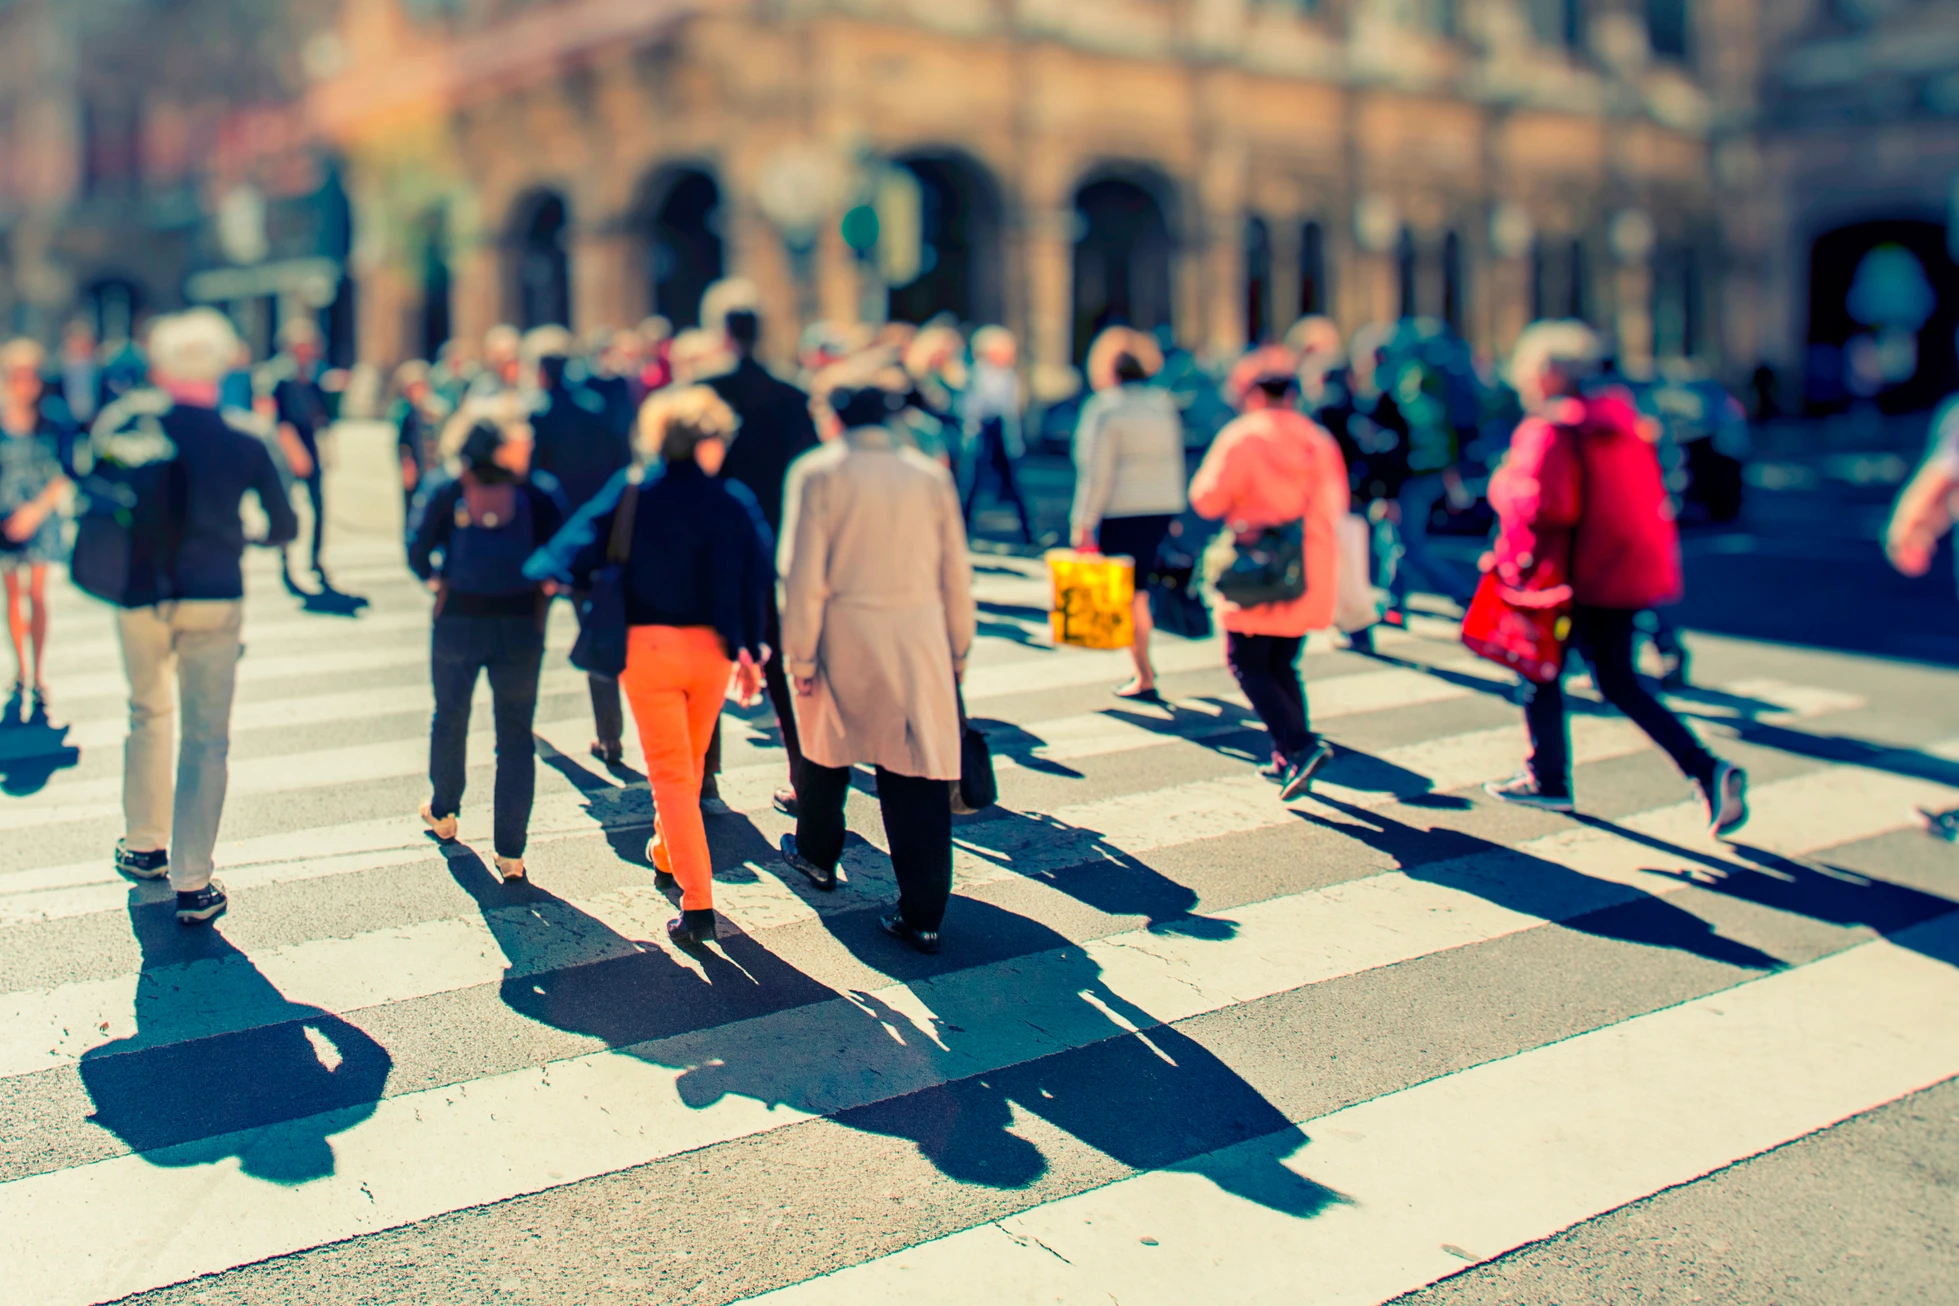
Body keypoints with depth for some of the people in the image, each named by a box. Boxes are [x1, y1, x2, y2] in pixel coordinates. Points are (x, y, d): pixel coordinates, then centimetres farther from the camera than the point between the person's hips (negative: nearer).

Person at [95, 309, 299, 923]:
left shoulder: (123, 420, -2)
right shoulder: (243, 439, -5)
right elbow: (284, 526, 1)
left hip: (139, 598, 2)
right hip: (213, 599, -2)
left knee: (148, 714, 23)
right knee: (206, 736, 3)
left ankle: (144, 845, 31)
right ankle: (192, 883, 2)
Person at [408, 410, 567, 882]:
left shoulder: (443, 491, -2)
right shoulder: (539, 491, -4)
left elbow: (418, 554, -7)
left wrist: (437, 581, 12)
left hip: (458, 619, 1)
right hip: (521, 625, -1)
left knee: (450, 717, 24)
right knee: (516, 733, 7)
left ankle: (443, 813, 44)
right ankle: (510, 851, 3)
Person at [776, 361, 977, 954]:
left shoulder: (817, 472, -4)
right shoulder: (931, 475, 4)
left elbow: (803, 575, -9)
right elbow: (956, 575, 7)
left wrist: (800, 655, -4)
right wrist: (958, 649, 16)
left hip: (843, 638, -1)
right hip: (920, 639, 1)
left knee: (826, 748, 23)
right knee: (919, 771, 1)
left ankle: (816, 853, 44)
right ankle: (923, 914, 1)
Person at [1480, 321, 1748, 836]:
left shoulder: (1549, 431, -13)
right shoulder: (1621, 420, 13)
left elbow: (1543, 506, -25)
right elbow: (1652, 497, 18)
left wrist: (1504, 485, -9)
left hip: (1577, 578, -8)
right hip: (1631, 574, 8)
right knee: (1619, 682, 12)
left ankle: (1548, 780, 22)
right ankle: (1707, 770, -1)